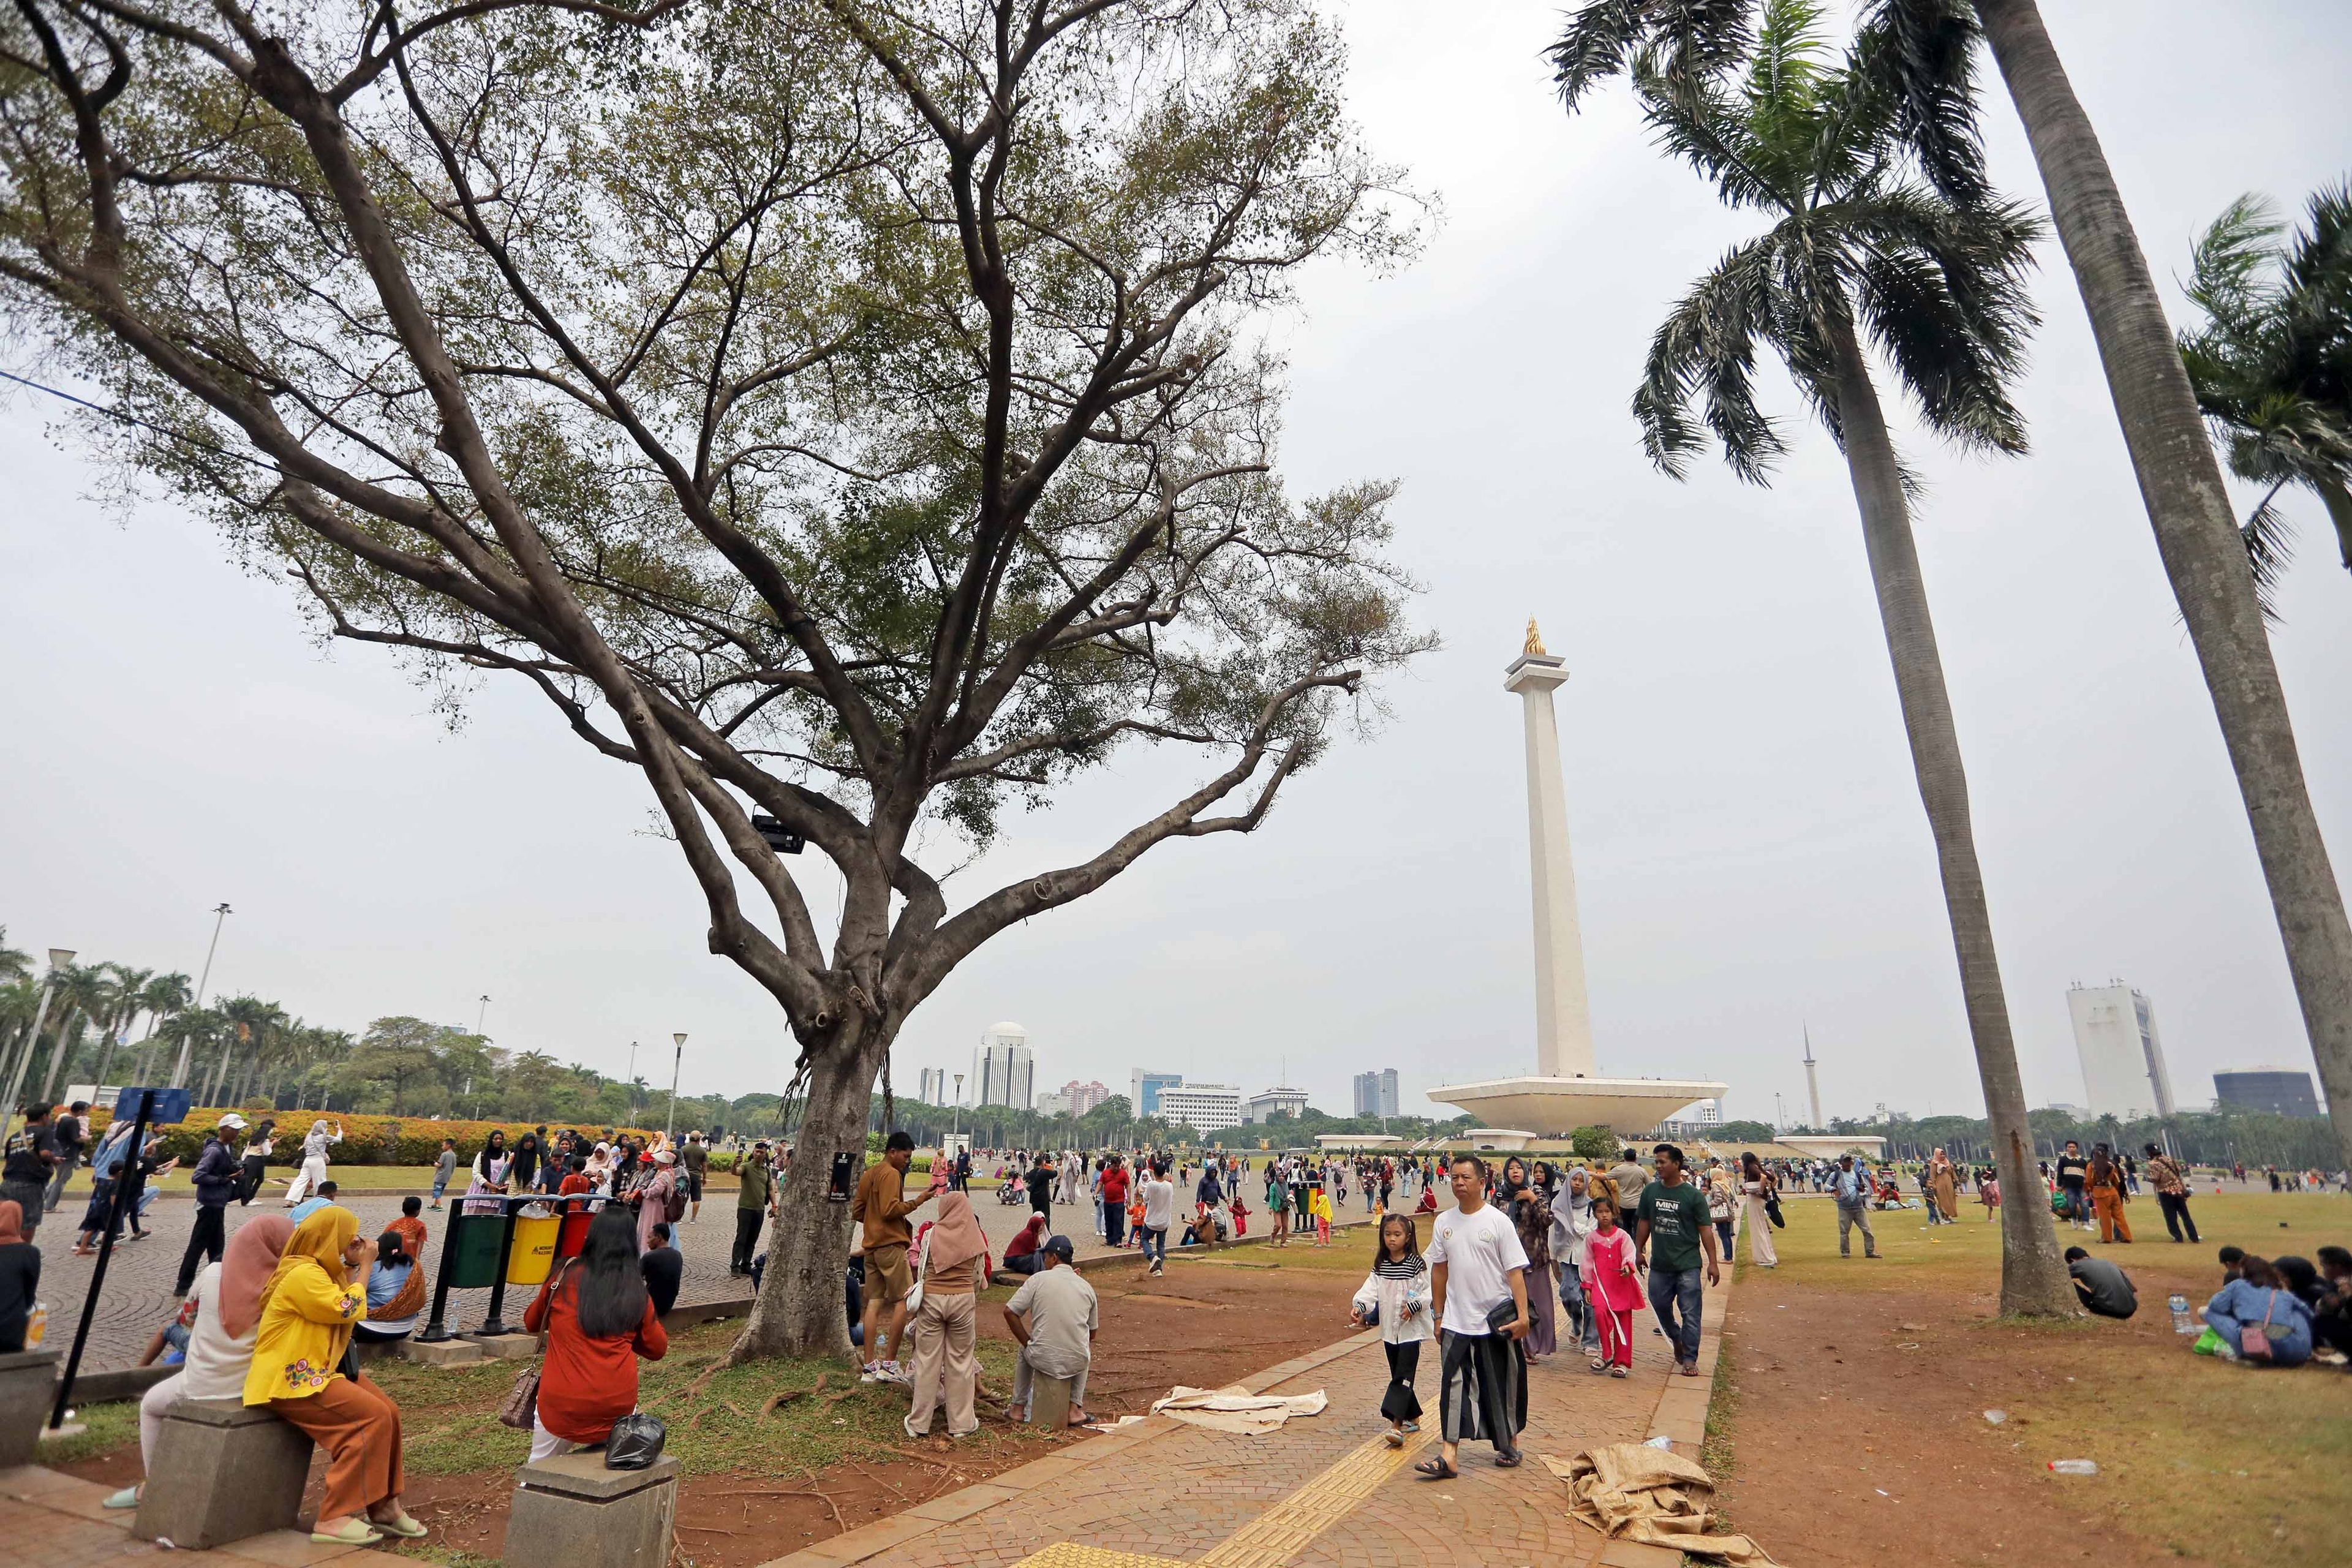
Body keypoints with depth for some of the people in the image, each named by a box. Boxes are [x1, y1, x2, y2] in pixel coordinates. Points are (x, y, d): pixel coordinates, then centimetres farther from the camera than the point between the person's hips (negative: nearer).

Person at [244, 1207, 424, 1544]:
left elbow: (345, 1310, 18)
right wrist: (363, 1268, -8)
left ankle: (384, 1506, 6)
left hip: (317, 1372, 10)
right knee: (373, 1417, -21)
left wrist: (351, 1268, 9)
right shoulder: (303, 1274, -18)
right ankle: (335, 1519, -17)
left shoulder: (321, 1270, 15)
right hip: (290, 1380, -10)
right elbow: (347, 1310, -18)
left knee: (388, 1412, -1)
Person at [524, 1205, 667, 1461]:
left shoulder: (565, 1276, -2)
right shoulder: (637, 1292, -1)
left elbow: (531, 1323, 16)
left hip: (561, 1405, 1)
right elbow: (658, 1349, 9)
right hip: (618, 1406, 0)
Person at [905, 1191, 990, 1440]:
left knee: (927, 1359, 8)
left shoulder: (930, 1235, -1)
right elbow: (979, 1278, 5)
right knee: (961, 1360, 9)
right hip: (963, 1299, 0)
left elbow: (921, 1271, 5)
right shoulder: (975, 1239, 0)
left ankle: (919, 1423, 16)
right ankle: (961, 1423, 15)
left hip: (931, 1298, 0)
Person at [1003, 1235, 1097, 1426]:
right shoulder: (1087, 1287, 5)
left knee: (1024, 1352, 33)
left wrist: (1028, 1343, 5)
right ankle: (1075, 1409, 26)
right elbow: (1093, 1332, 14)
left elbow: (1009, 1312, -5)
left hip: (1043, 1360, -2)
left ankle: (1018, 1408, 35)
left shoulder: (1039, 1279, -5)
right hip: (1076, 1363, 2)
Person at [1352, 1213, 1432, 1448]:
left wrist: (1414, 1306, -22)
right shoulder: (1380, 1265, 5)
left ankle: (1396, 1426, -16)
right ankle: (1413, 1419, 29)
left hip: (1411, 1329, -5)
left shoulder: (1417, 1263, -8)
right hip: (1389, 1329, 6)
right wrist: (1358, 1306, -20)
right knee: (1398, 1375, 14)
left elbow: (1429, 1291, -9)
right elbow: (1370, 1289, -4)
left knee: (1403, 1375, -12)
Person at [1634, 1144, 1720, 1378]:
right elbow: (1644, 1223, 11)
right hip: (1659, 1263, 4)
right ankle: (1677, 1339, 38)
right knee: (1660, 1306, 13)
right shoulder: (1650, 1191, 2)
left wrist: (1713, 1263, -8)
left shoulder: (1692, 1194, -8)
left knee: (1690, 1313, -2)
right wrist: (1638, 1251, 12)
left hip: (1687, 1264, -4)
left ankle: (1690, 1359, 7)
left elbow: (1705, 1229, -6)